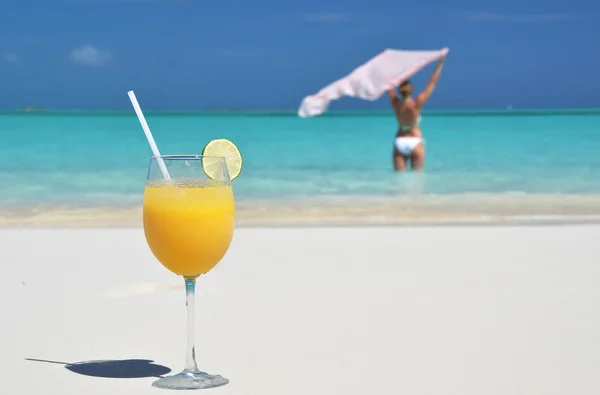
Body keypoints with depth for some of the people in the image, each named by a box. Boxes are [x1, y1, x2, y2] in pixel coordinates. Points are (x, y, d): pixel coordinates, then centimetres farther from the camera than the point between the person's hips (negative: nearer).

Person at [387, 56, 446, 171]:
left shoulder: (395, 103, -5)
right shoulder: (416, 104, -14)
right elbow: (432, 83, -12)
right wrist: (441, 62, -8)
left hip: (399, 141, 3)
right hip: (415, 141, -3)